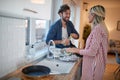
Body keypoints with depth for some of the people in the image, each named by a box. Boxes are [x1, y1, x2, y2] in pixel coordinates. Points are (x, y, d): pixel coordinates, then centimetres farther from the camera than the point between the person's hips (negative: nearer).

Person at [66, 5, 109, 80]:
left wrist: (76, 50, -9)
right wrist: (80, 49, 11)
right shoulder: (100, 27, 11)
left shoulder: (97, 29, -19)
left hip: (93, 64, -9)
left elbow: (92, 52, -22)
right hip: (94, 63, 9)